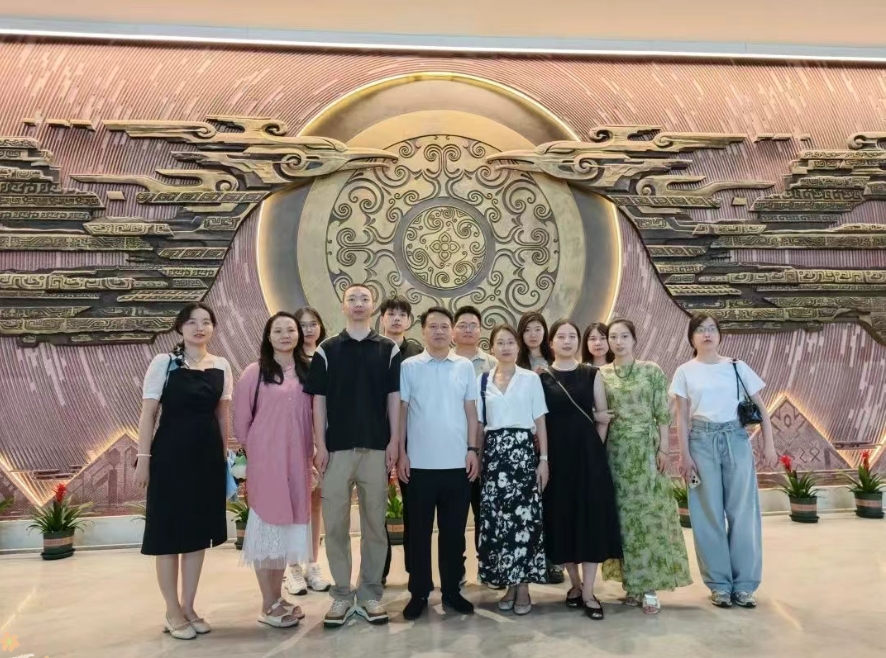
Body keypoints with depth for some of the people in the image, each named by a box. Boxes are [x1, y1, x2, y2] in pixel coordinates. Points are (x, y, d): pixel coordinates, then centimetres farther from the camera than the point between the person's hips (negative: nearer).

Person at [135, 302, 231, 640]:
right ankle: (173, 611, 20)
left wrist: (225, 456, 9)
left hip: (207, 456, 4)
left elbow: (222, 415, 10)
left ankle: (189, 607, 25)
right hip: (170, 455, -3)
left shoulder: (222, 367, 5)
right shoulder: (163, 363, -5)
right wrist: (143, 457, -9)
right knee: (170, 532, 5)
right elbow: (148, 414, -5)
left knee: (198, 530, 11)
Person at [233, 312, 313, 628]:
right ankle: (268, 605, 14)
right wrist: (252, 449, 4)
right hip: (265, 459, -4)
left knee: (289, 524, 11)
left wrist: (310, 451, 5)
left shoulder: (307, 371, 7)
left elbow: (313, 414, 10)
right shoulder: (255, 372, -5)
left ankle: (278, 598, 25)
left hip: (297, 459, 4)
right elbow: (241, 418, -2)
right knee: (267, 524, 3)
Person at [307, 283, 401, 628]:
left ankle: (370, 594, 19)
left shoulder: (389, 350, 5)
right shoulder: (326, 350, 6)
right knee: (335, 523, 4)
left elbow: (394, 398, 4)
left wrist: (394, 441, -3)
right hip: (337, 447, 0)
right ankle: (341, 595, 18)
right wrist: (320, 445, -3)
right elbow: (319, 400, 3)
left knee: (375, 523, 7)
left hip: (376, 447, 0)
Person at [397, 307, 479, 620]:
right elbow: (401, 411, 1)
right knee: (419, 531, 8)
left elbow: (471, 410, 7)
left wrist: (472, 449, 2)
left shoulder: (465, 366, 5)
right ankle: (419, 592, 22)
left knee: (454, 531, 11)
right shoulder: (409, 366, 0)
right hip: (421, 463, -1)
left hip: (457, 462, 2)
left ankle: (451, 589, 25)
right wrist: (401, 453, -3)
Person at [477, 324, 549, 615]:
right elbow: (479, 424, 10)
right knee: (496, 518, 2)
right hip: (494, 453, 2)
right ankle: (508, 585, 15)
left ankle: (523, 587, 9)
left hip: (523, 451, -2)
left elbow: (540, 422, 3)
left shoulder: (531, 378, 3)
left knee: (525, 517, -4)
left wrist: (544, 459, -3)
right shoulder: (482, 380, 8)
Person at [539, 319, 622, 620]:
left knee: (591, 515, -1)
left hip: (588, 453, 1)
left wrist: (595, 448, 1)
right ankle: (575, 584, 23)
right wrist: (542, 454, -4)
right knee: (561, 517, 5)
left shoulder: (591, 374, 6)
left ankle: (588, 592, 8)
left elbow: (603, 417, 7)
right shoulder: (540, 377, 2)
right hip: (556, 455, 0)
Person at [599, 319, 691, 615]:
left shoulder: (652, 370, 1)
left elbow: (663, 413, -1)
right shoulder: (601, 374, 5)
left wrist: (663, 448, -8)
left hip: (646, 448, -2)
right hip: (615, 451, 2)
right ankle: (632, 583, 17)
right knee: (623, 514, 5)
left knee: (649, 513, -2)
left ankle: (649, 587, 6)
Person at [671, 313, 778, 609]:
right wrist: (685, 455, -4)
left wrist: (769, 445, 0)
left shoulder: (738, 367, 6)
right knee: (709, 515, 4)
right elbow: (682, 417, 2)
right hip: (702, 441, -1)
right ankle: (719, 584, 16)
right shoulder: (685, 372, 3)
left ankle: (744, 584, 16)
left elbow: (761, 409, 7)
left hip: (736, 439, 1)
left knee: (743, 512, 3)